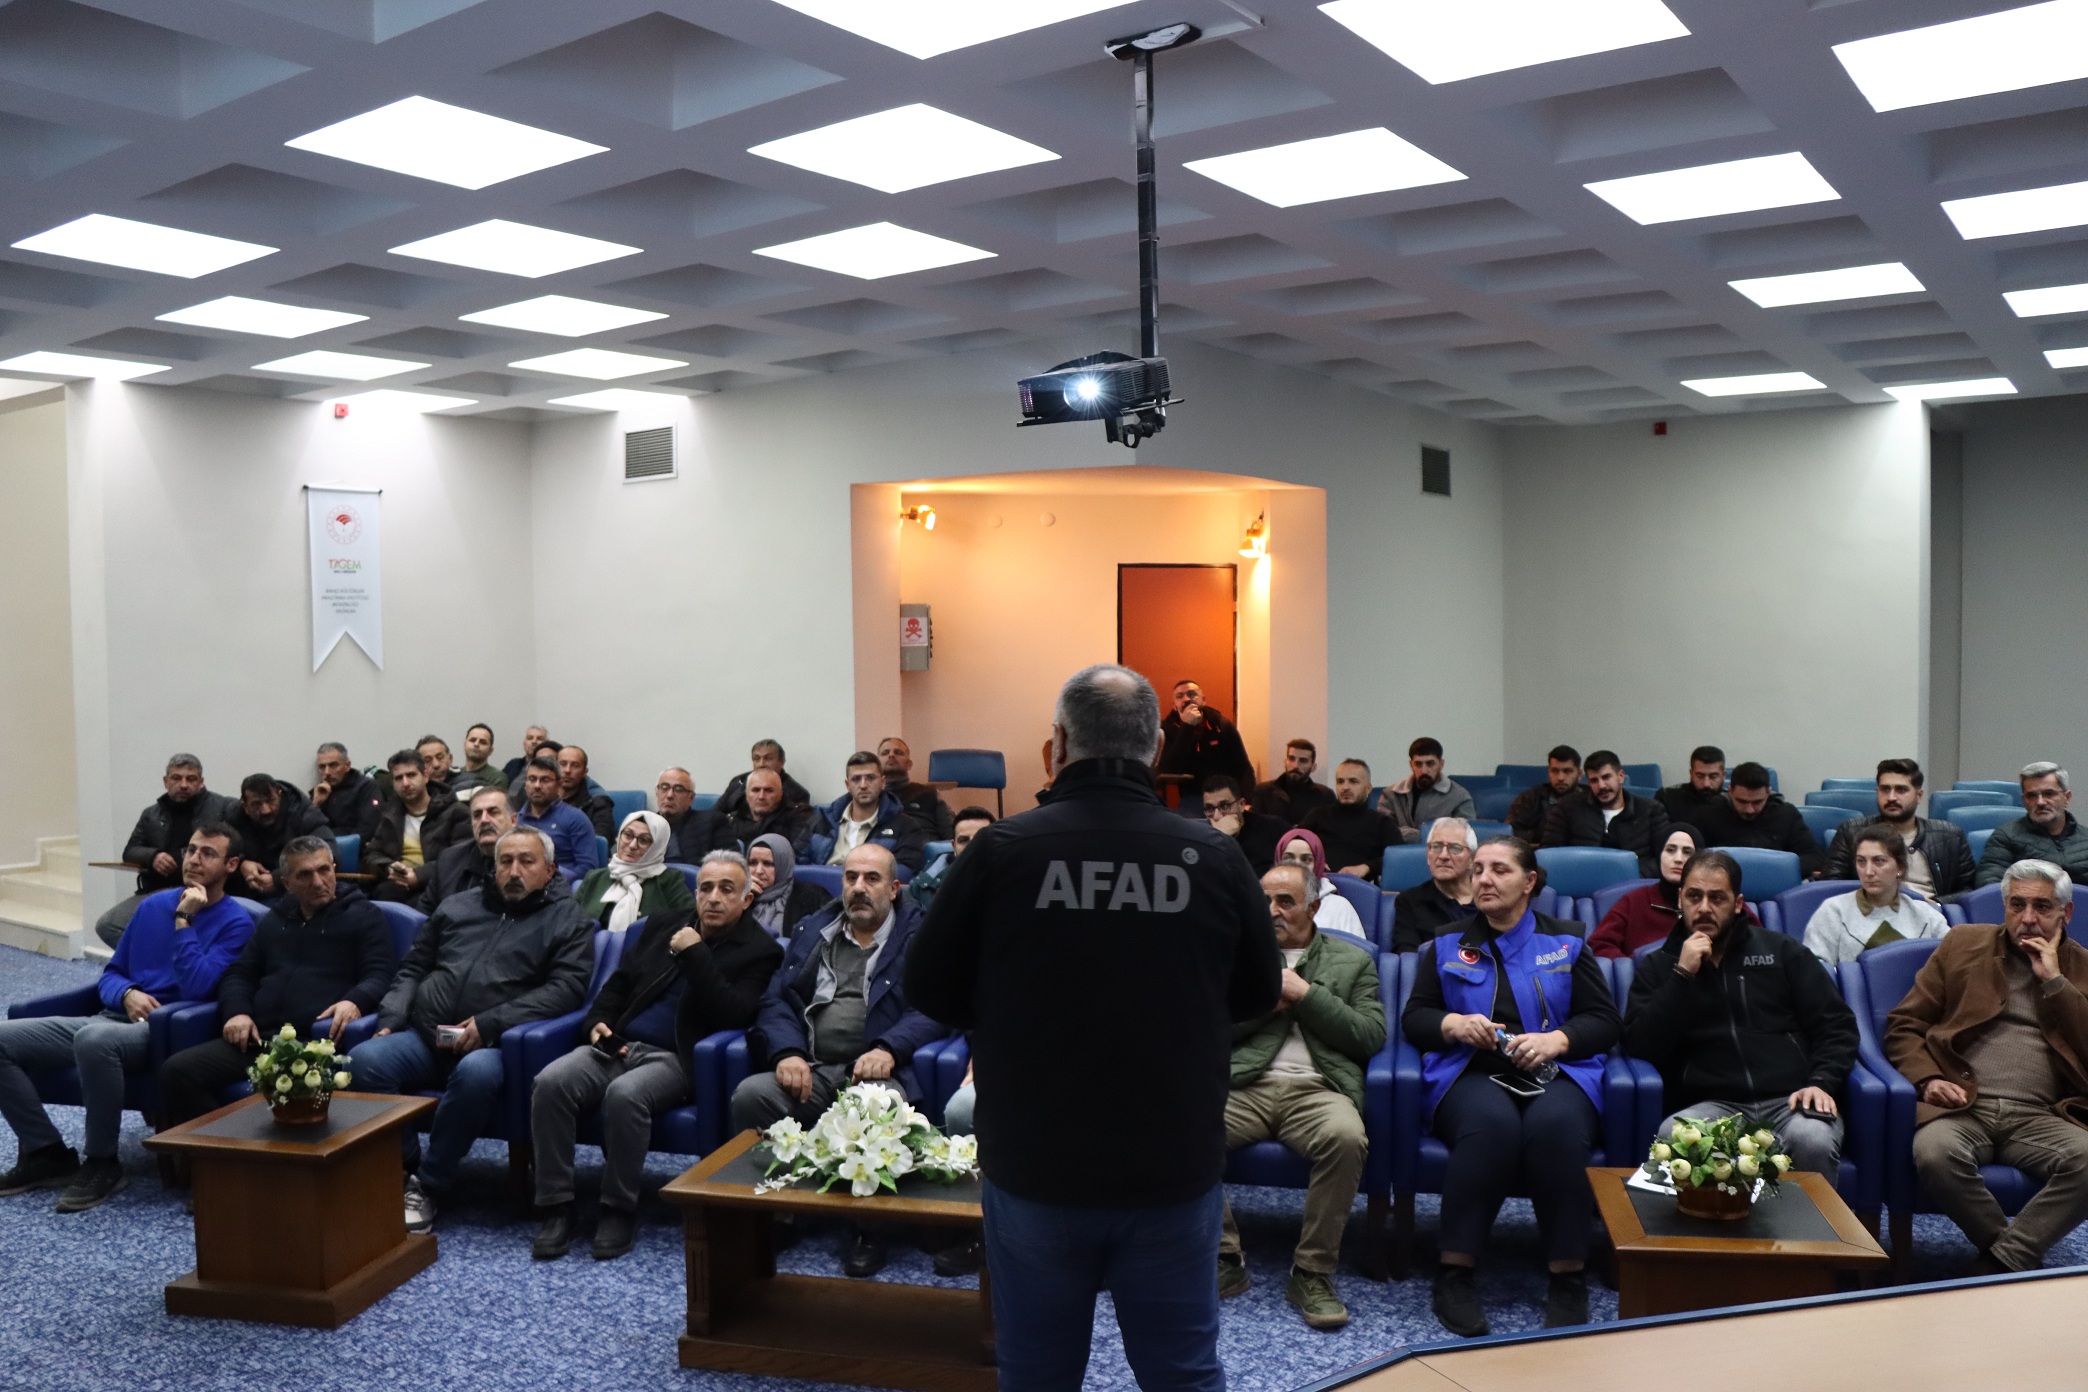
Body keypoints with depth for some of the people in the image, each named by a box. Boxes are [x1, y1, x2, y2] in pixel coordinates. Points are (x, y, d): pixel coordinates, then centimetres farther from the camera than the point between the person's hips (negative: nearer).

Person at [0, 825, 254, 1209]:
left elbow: (197, 987, -17)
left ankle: (103, 1164, -20)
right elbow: (111, 973, 20)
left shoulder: (235, 923, -4)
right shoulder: (153, 905, 16)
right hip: (115, 1019, 7)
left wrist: (183, 920, -13)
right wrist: (128, 994, -4)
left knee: (94, 1039, -39)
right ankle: (46, 1153, 0)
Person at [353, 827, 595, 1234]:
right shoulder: (456, 907, 23)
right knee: (365, 1059, -26)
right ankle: (403, 1173, -12)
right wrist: (391, 1020, 3)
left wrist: (489, 1024, -14)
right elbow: (412, 970, 24)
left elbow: (566, 987, -5)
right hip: (424, 1036, 4)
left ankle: (428, 1186, -19)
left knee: (476, 1072, -37)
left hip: (491, 1044, -4)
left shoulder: (567, 920, 9)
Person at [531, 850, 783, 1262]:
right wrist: (597, 1022, 4)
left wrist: (694, 953, -14)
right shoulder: (664, 924, 17)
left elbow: (731, 1016, -14)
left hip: (675, 1058, -5)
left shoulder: (759, 950, 0)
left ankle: (619, 1210, -17)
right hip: (617, 1044, 5)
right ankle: (555, 1208, -14)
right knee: (550, 1082, -23)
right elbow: (619, 983, 24)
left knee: (624, 1094, -36)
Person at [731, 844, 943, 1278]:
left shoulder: (918, 937, 10)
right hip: (809, 1072, 3)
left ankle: (867, 1227, -14)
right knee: (749, 1094, -26)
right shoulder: (812, 933, 22)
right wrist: (787, 1052, -7)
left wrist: (888, 1049, -19)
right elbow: (776, 999, 14)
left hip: (875, 1070, -3)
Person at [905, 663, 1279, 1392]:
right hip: (1176, 1170, 1)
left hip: (1033, 1168, -1)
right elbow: (1259, 993, 6)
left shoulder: (1001, 849, -12)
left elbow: (929, 988, -1)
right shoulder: (1213, 855, -8)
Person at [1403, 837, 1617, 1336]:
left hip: (1555, 1073, 0)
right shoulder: (1447, 945, 19)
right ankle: (1454, 1271, -27)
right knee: (1492, 1122, -36)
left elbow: (1603, 1020, 10)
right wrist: (1454, 1024, -8)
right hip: (1472, 1073, 0)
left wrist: (1554, 1040, -10)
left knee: (1557, 1124, -36)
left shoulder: (1566, 943, 18)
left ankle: (1568, 1275, -23)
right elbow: (1413, 1019, 13)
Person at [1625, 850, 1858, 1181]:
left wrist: (1822, 1082, -4)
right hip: (1711, 1105, -1)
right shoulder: (1657, 967, 17)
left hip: (1789, 1101, 1)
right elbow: (1640, 1045, 3)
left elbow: (1837, 1024, 14)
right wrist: (1682, 975, -2)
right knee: (1672, 1136, -36)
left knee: (1814, 1142, -35)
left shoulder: (1781, 951, 19)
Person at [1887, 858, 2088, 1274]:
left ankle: (2000, 1264, -20)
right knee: (1935, 1153, -34)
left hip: (2038, 1117, 1)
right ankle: (2022, 1260, -12)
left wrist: (2054, 981, -3)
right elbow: (1903, 1025, 12)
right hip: (1962, 1106, -1)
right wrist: (1928, 1079, -6)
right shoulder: (1964, 944, 16)